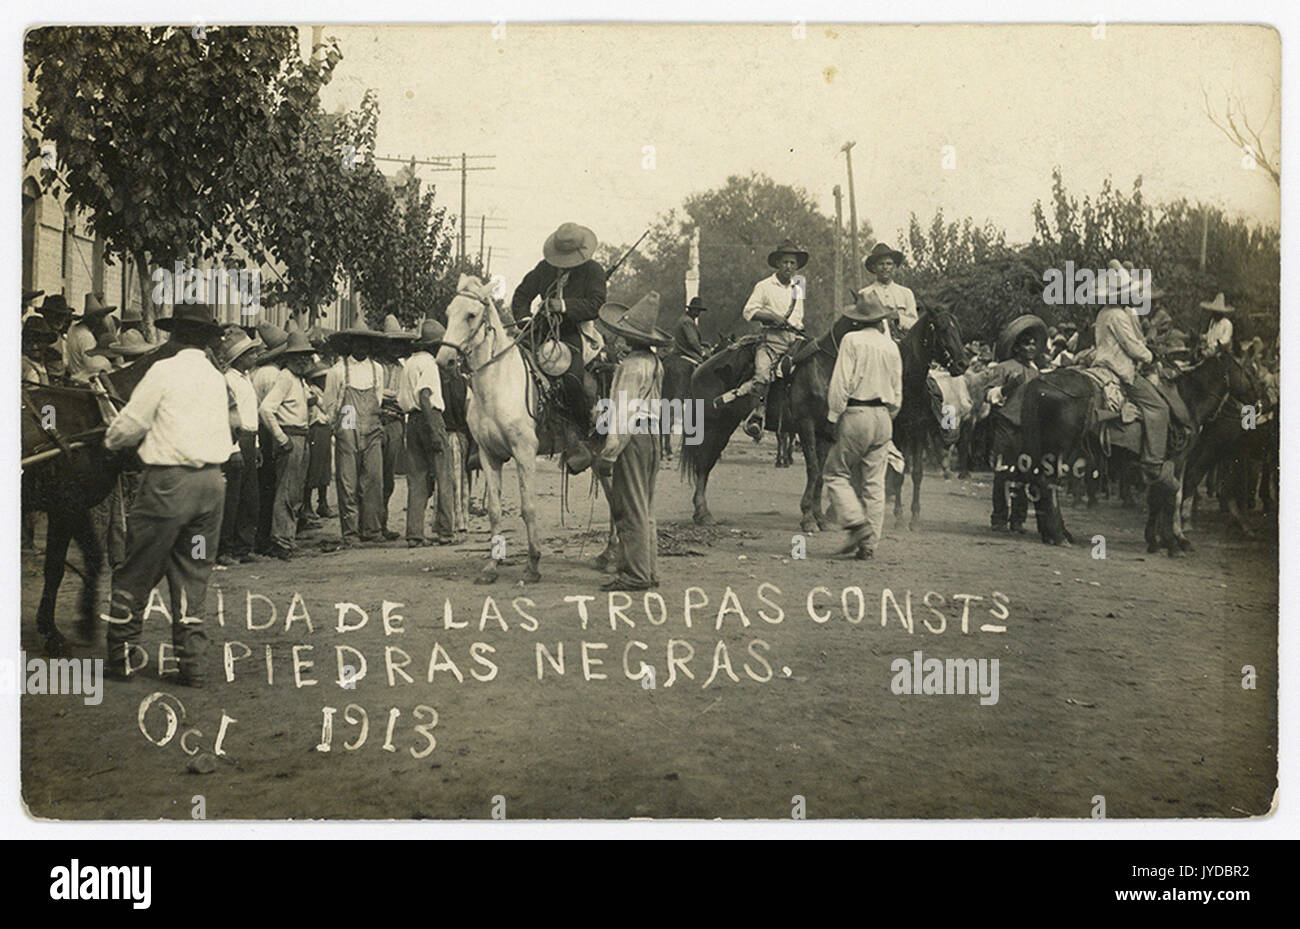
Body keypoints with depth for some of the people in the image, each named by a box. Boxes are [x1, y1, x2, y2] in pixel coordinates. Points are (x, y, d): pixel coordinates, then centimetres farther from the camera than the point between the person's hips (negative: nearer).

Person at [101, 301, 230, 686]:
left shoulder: (165, 370, -7)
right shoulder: (216, 377, 10)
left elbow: (131, 423, -4)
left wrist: (111, 441, 18)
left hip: (169, 481, -5)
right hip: (212, 480, 6)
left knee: (137, 572, 7)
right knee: (192, 575, 11)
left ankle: (122, 655, 14)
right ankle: (191, 664, 11)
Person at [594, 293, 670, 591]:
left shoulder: (632, 365, -17)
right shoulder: (654, 362, 11)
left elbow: (624, 414, -20)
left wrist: (609, 454, -18)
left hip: (632, 439, -10)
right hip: (650, 435, 10)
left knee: (630, 510, -4)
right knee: (644, 509, 15)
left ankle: (636, 573, -1)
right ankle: (649, 571, 20)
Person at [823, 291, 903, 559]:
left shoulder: (852, 340, -6)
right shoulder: (892, 346, 10)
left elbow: (840, 384, -12)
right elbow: (897, 393, 13)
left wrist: (833, 416, -5)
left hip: (856, 415, -5)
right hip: (884, 417, 5)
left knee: (835, 473, 7)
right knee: (875, 482, 7)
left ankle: (857, 522, -10)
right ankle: (870, 543, 5)